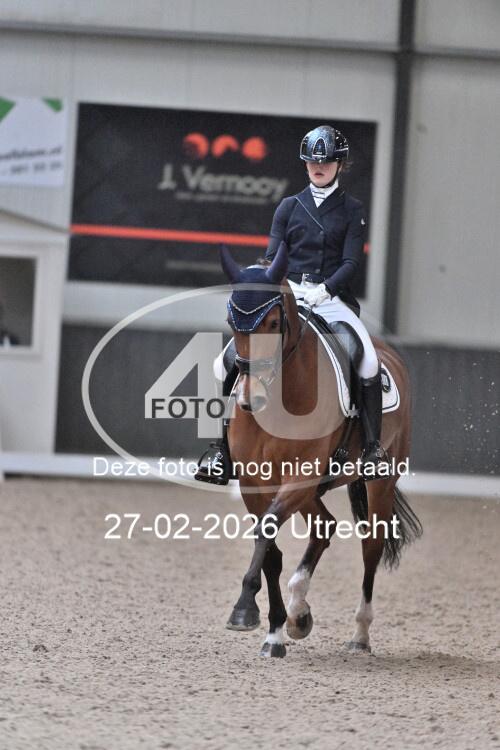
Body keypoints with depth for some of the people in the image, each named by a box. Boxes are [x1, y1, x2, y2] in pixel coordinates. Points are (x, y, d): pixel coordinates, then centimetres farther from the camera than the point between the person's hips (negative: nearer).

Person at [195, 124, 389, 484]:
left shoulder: (352, 210, 7)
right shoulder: (290, 206, 12)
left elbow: (351, 262, -2)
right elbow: (273, 256, 7)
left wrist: (324, 289, -18)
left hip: (332, 297, -1)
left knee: (369, 360, -23)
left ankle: (373, 447, -11)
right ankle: (222, 446, -10)